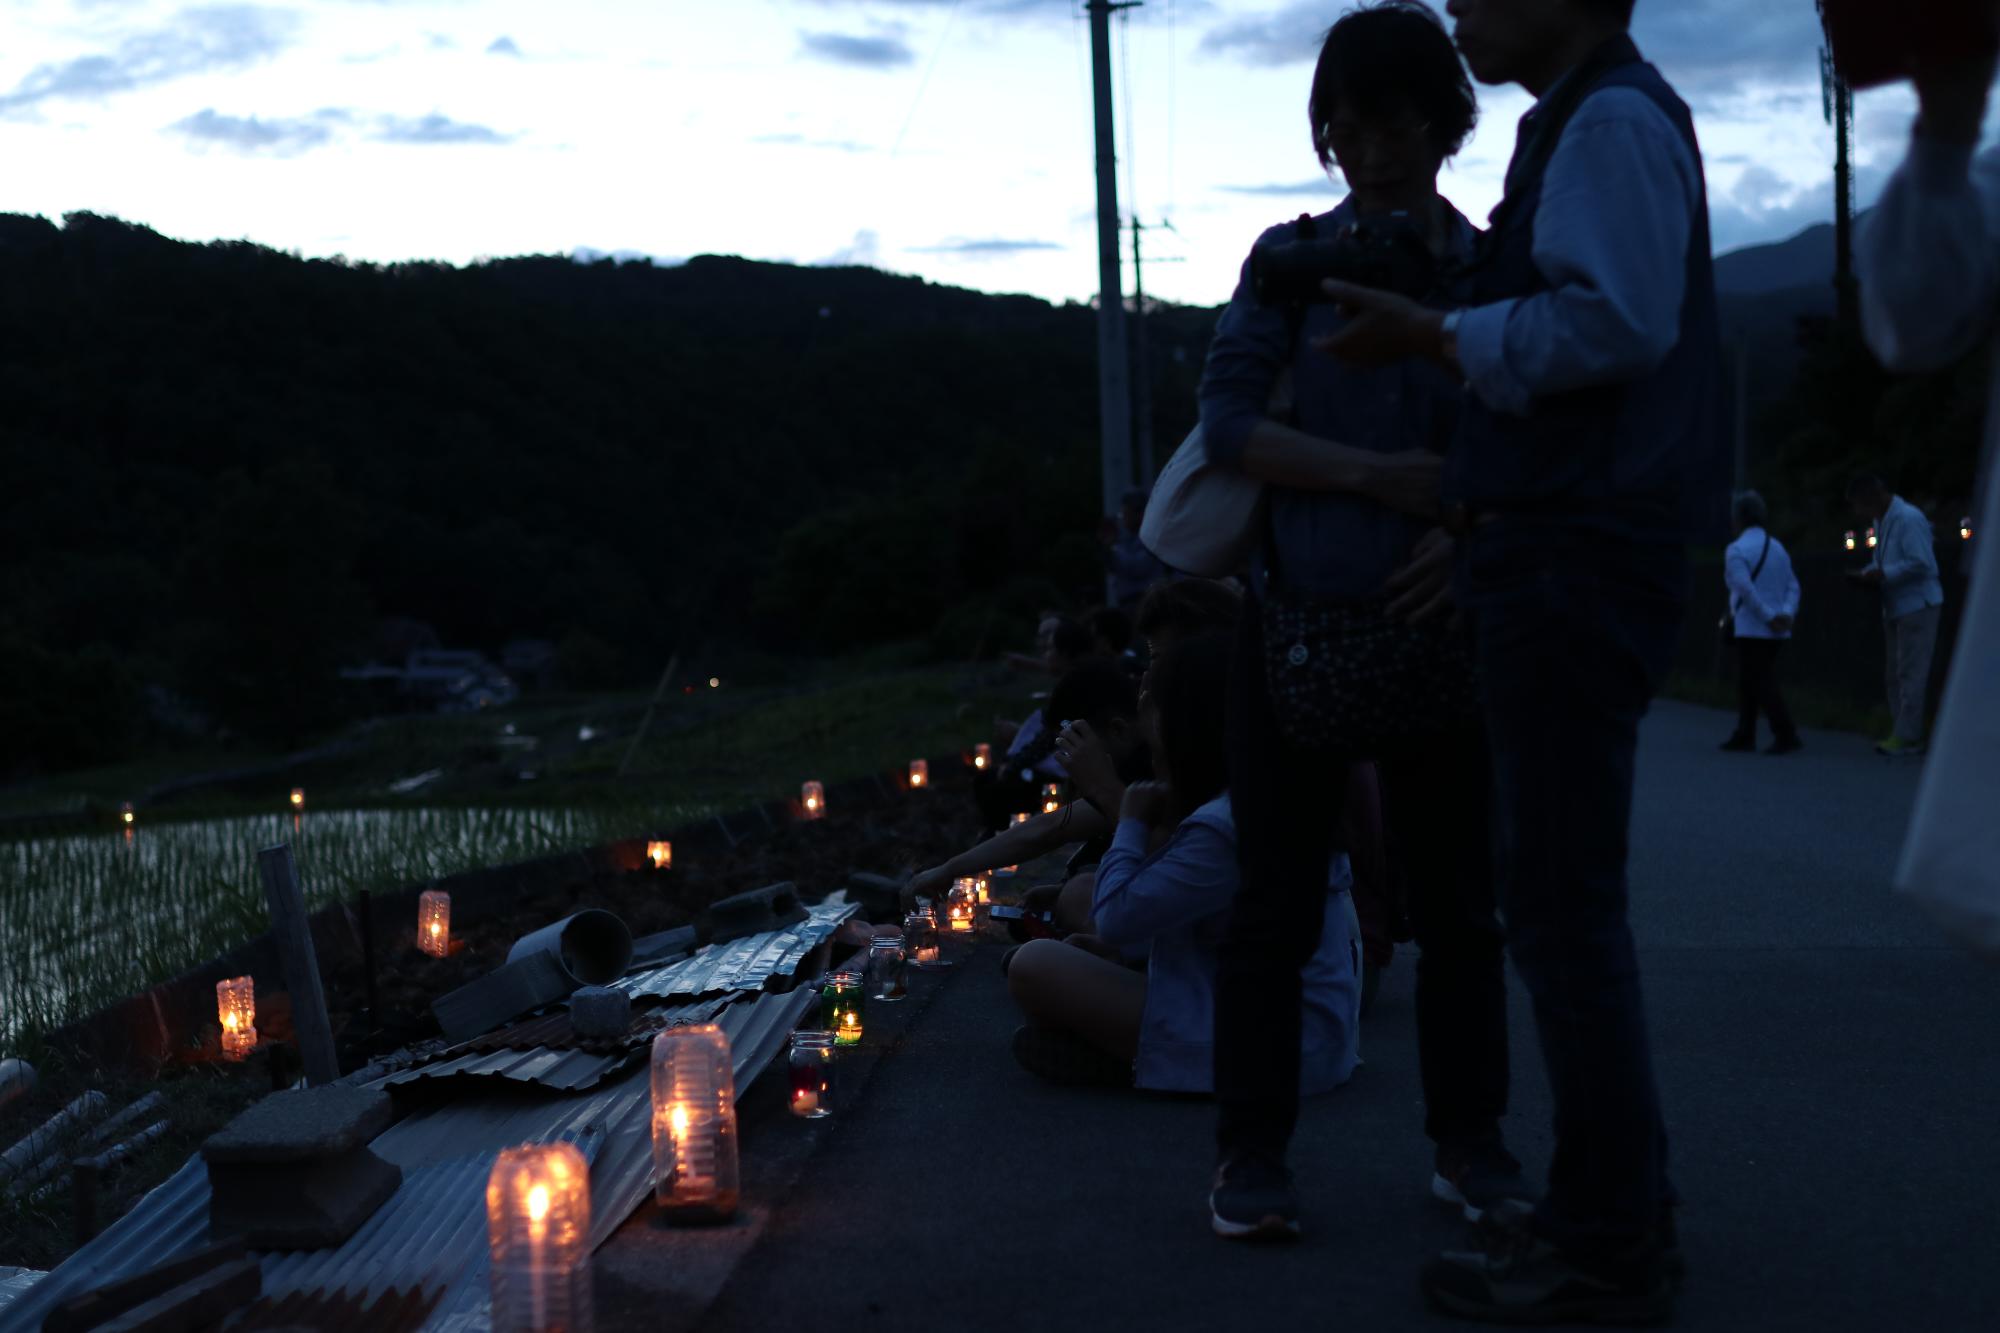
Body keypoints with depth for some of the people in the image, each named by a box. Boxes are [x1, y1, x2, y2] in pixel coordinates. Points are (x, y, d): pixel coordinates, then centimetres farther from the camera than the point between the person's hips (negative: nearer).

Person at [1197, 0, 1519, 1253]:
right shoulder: (1290, 259, 2)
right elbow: (1226, 417, -9)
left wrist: (1474, 534, -19)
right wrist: (1377, 476, -20)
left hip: (1440, 622, 1)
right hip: (1300, 622, -1)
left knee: (1460, 899, 7)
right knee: (1278, 903, 3)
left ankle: (1469, 1140, 21)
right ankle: (1252, 1151, 12)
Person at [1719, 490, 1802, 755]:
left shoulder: (1736, 550, -9)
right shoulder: (1778, 548, 14)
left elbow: (1745, 589, -19)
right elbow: (1793, 586, 5)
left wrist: (1768, 617, -15)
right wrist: (1787, 613, -7)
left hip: (1753, 630, -7)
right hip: (1776, 631, 7)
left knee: (1762, 684, -5)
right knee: (1747, 682, 15)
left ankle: (1787, 735, -12)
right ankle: (1744, 735, 16)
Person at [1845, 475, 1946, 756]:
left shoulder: (1908, 519, -16)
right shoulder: (1881, 521, 12)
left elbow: (1921, 563, -23)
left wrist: (1883, 575, -21)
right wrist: (1866, 574, 3)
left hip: (1917, 606, -10)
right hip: (1896, 607, 10)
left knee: (1910, 673, -8)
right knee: (1895, 673, 11)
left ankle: (1907, 736, -6)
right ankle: (1904, 731, 16)